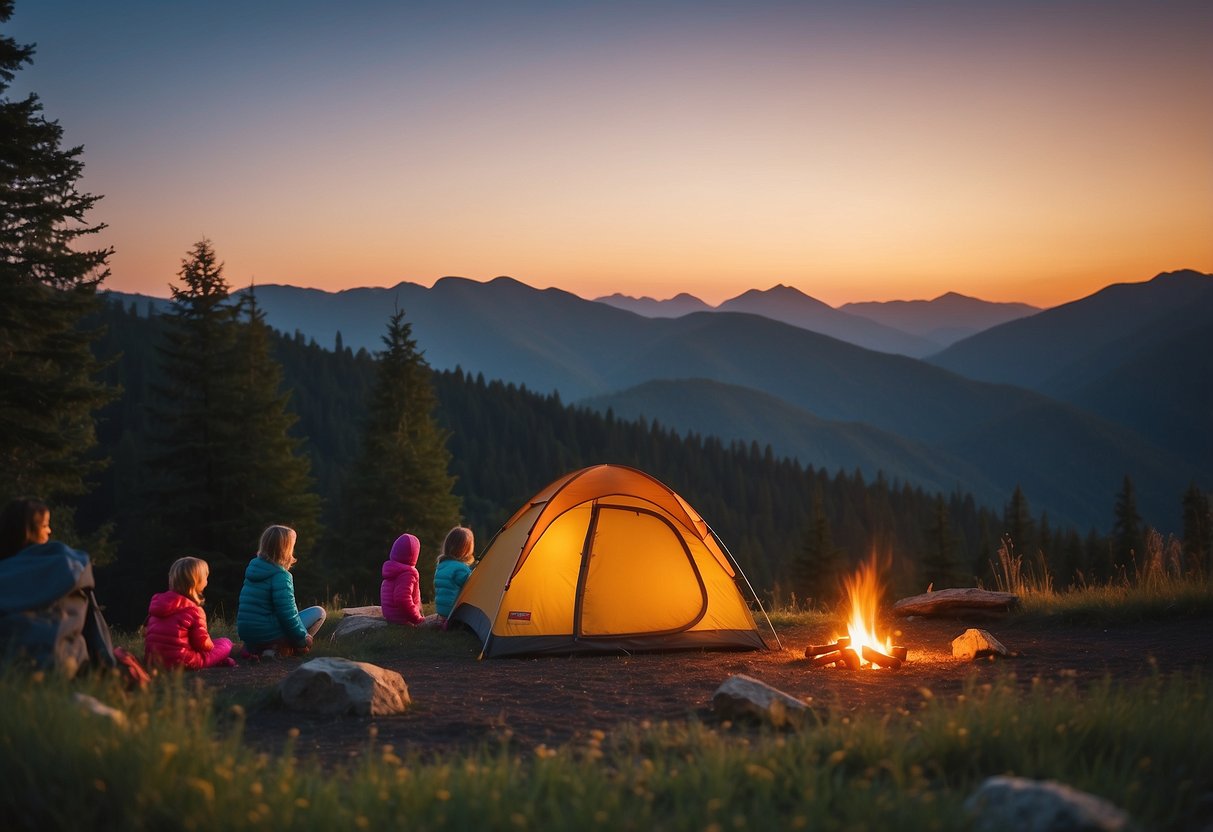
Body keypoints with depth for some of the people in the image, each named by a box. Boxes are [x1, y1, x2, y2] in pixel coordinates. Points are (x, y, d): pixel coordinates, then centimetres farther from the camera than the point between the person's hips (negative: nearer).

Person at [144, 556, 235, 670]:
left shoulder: (156, 601, 8)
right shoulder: (194, 609, -13)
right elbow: (203, 643, -12)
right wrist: (210, 644, 11)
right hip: (182, 662, -7)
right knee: (226, 643, 9)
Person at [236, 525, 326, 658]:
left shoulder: (253, 567, 8)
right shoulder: (280, 576, -17)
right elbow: (287, 614, -20)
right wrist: (303, 639, -7)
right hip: (267, 634, -8)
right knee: (318, 612, 2)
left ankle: (255, 648, 12)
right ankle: (278, 650, -6)